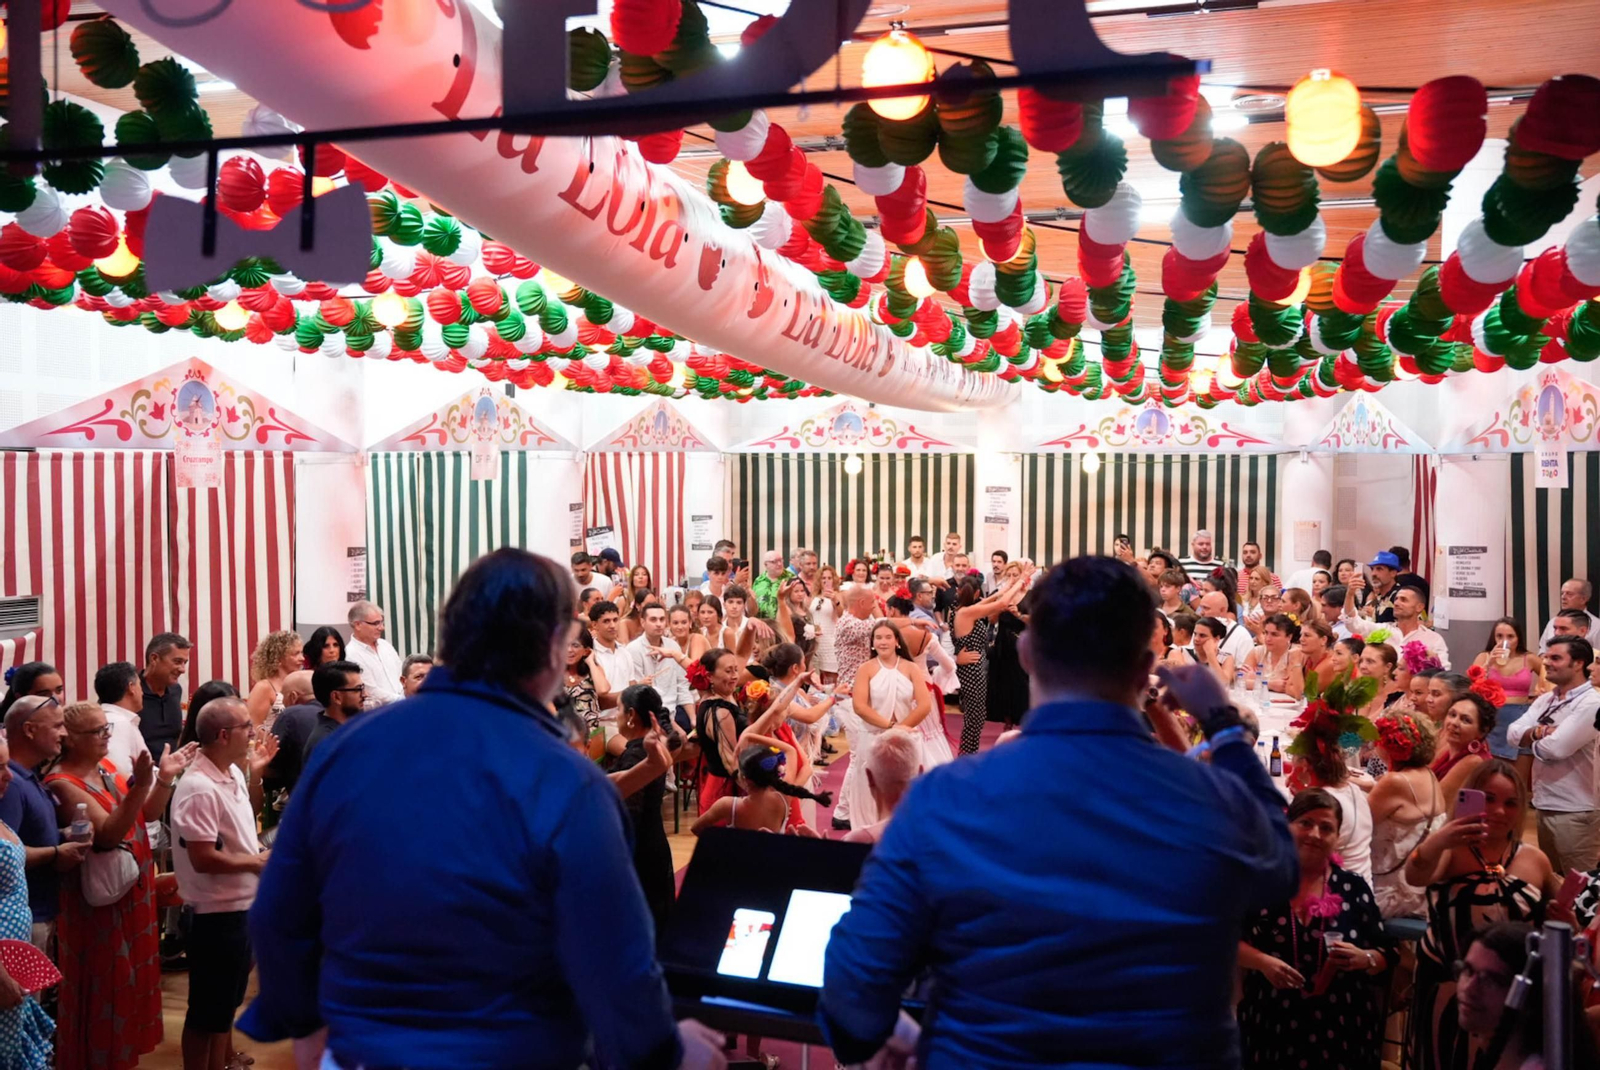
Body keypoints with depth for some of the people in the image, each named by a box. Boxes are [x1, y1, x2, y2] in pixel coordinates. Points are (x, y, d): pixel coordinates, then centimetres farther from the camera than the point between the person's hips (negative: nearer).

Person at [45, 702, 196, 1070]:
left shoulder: (106, 767, 4)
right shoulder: (63, 784, -20)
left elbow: (147, 814, 6)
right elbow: (108, 834, -30)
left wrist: (165, 777, -10)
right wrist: (139, 785, -41)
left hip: (133, 893, 8)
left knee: (130, 978, 19)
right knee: (104, 986, 4)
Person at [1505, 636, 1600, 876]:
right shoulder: (1545, 699, 9)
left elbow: (1555, 748, -24)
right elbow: (1513, 734, 2)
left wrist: (1533, 737, -3)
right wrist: (1538, 732, -17)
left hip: (1575, 811, -8)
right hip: (1544, 805, 8)